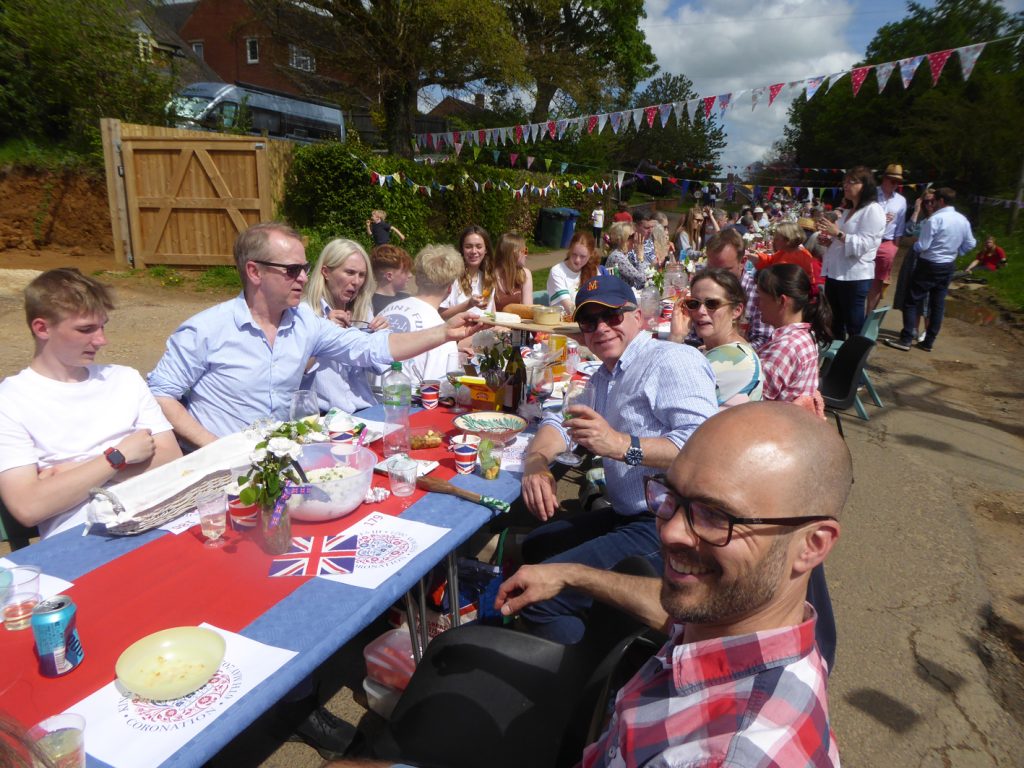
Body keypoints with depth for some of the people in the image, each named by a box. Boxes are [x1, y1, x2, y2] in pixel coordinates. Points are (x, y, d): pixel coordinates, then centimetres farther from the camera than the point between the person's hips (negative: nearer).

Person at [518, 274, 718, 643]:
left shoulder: (672, 360, -12)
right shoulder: (604, 377, 19)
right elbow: (559, 419, 20)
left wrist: (623, 445, -35)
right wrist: (536, 461, -1)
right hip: (627, 516, 11)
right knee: (534, 548, 24)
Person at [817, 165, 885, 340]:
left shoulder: (873, 210, -10)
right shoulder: (849, 210, 18)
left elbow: (863, 245, -21)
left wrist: (837, 233, -25)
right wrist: (828, 236, 6)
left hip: (855, 277, -9)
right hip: (835, 274, 9)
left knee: (855, 328, -2)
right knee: (834, 325, 16)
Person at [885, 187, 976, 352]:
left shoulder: (935, 219, -18)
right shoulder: (963, 220, 5)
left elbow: (922, 246, -18)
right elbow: (970, 244, 12)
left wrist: (913, 244, 2)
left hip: (930, 266, -7)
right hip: (948, 266, 7)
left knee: (911, 302, 0)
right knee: (938, 304, 10)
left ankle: (906, 340, -4)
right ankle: (928, 342, 15)